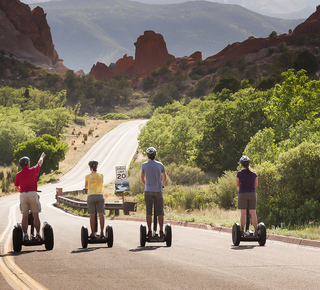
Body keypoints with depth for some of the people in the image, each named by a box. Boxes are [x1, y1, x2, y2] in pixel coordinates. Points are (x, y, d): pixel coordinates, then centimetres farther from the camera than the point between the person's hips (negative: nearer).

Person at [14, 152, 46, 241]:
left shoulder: (18, 175, 3)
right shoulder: (33, 171, -1)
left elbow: (16, 187, 16)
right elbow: (40, 163, 18)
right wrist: (42, 156, 39)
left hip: (23, 195, 2)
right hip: (33, 194, -2)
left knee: (25, 216, 3)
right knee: (35, 216, 2)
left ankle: (25, 234, -2)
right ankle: (38, 234, 1)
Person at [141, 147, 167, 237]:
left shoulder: (144, 165, -3)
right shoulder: (160, 165, 1)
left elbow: (142, 178, 11)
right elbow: (164, 177, 14)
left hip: (148, 191, -1)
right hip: (158, 191, 1)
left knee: (148, 212, 2)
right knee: (160, 212, 3)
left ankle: (149, 231, 0)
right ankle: (161, 231, 0)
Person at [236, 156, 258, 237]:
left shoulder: (239, 173, -6)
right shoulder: (254, 173, 1)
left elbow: (237, 185, 3)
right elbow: (256, 184, 9)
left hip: (242, 193, -2)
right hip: (252, 193, 2)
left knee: (243, 213, 0)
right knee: (253, 213, 4)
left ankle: (242, 231, -2)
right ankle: (256, 231, 3)